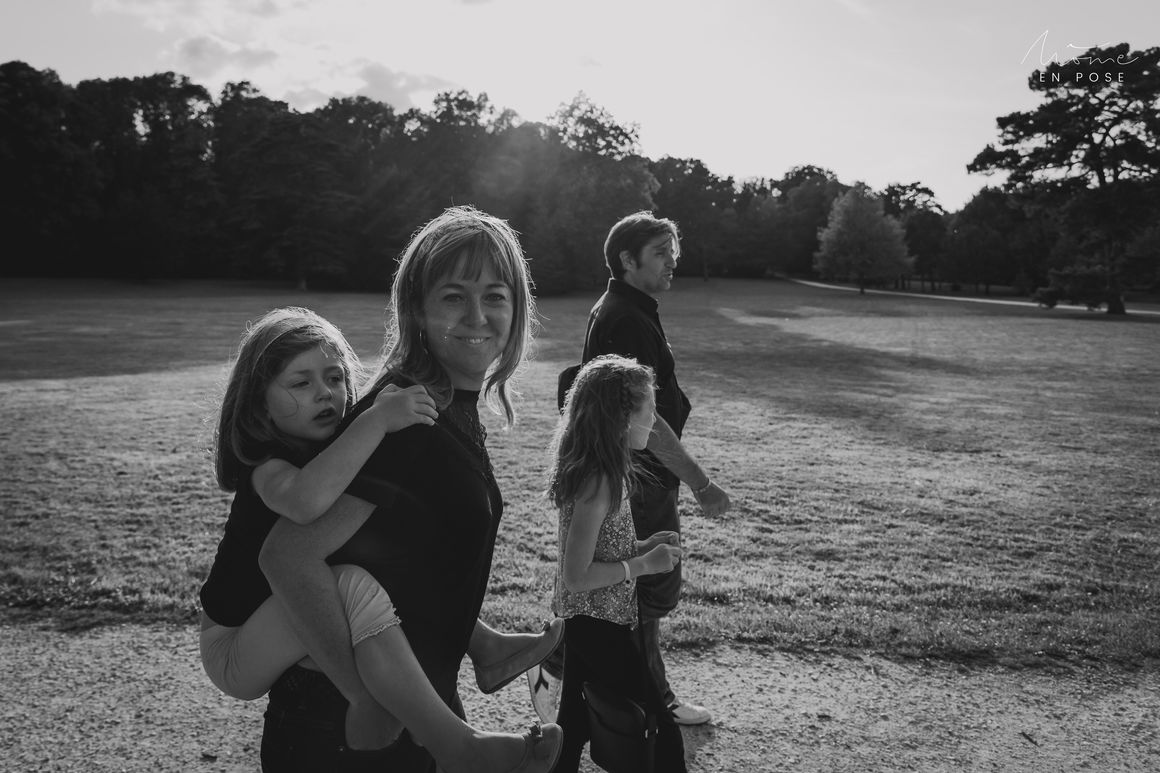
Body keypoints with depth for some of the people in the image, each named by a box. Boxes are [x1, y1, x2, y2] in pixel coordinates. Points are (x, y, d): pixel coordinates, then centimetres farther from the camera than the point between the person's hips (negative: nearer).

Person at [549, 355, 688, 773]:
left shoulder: (601, 471, 4)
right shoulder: (599, 482, -24)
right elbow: (576, 577, -23)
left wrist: (642, 546, 4)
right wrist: (644, 565, -18)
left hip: (584, 625, 9)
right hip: (601, 629, -9)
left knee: (572, 731, 19)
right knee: (664, 737, 1)